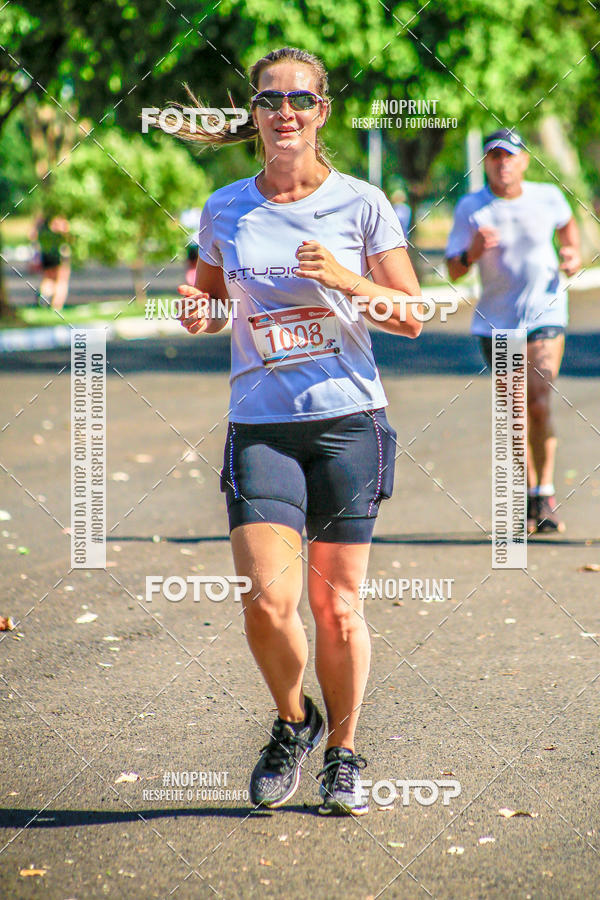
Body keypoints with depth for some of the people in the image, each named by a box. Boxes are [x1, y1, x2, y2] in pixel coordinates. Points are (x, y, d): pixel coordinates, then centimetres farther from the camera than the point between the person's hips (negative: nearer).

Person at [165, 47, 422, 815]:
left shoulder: (361, 204, 1)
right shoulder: (224, 210, 7)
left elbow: (412, 317, 2)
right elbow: (211, 313, 19)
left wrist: (346, 279, -15)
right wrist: (195, 312, -4)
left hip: (348, 418, -1)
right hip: (260, 425, 1)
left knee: (338, 607, 2)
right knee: (267, 602, -13)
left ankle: (342, 753, 22)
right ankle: (292, 722, 16)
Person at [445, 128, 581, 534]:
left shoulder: (548, 197, -1)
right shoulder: (471, 209, -5)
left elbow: (567, 223, 23)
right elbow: (453, 270, -4)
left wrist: (573, 254, 5)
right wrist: (472, 252, -24)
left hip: (545, 314, -1)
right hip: (496, 321, 1)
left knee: (540, 404, -15)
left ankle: (546, 493, -3)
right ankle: (529, 494, 23)